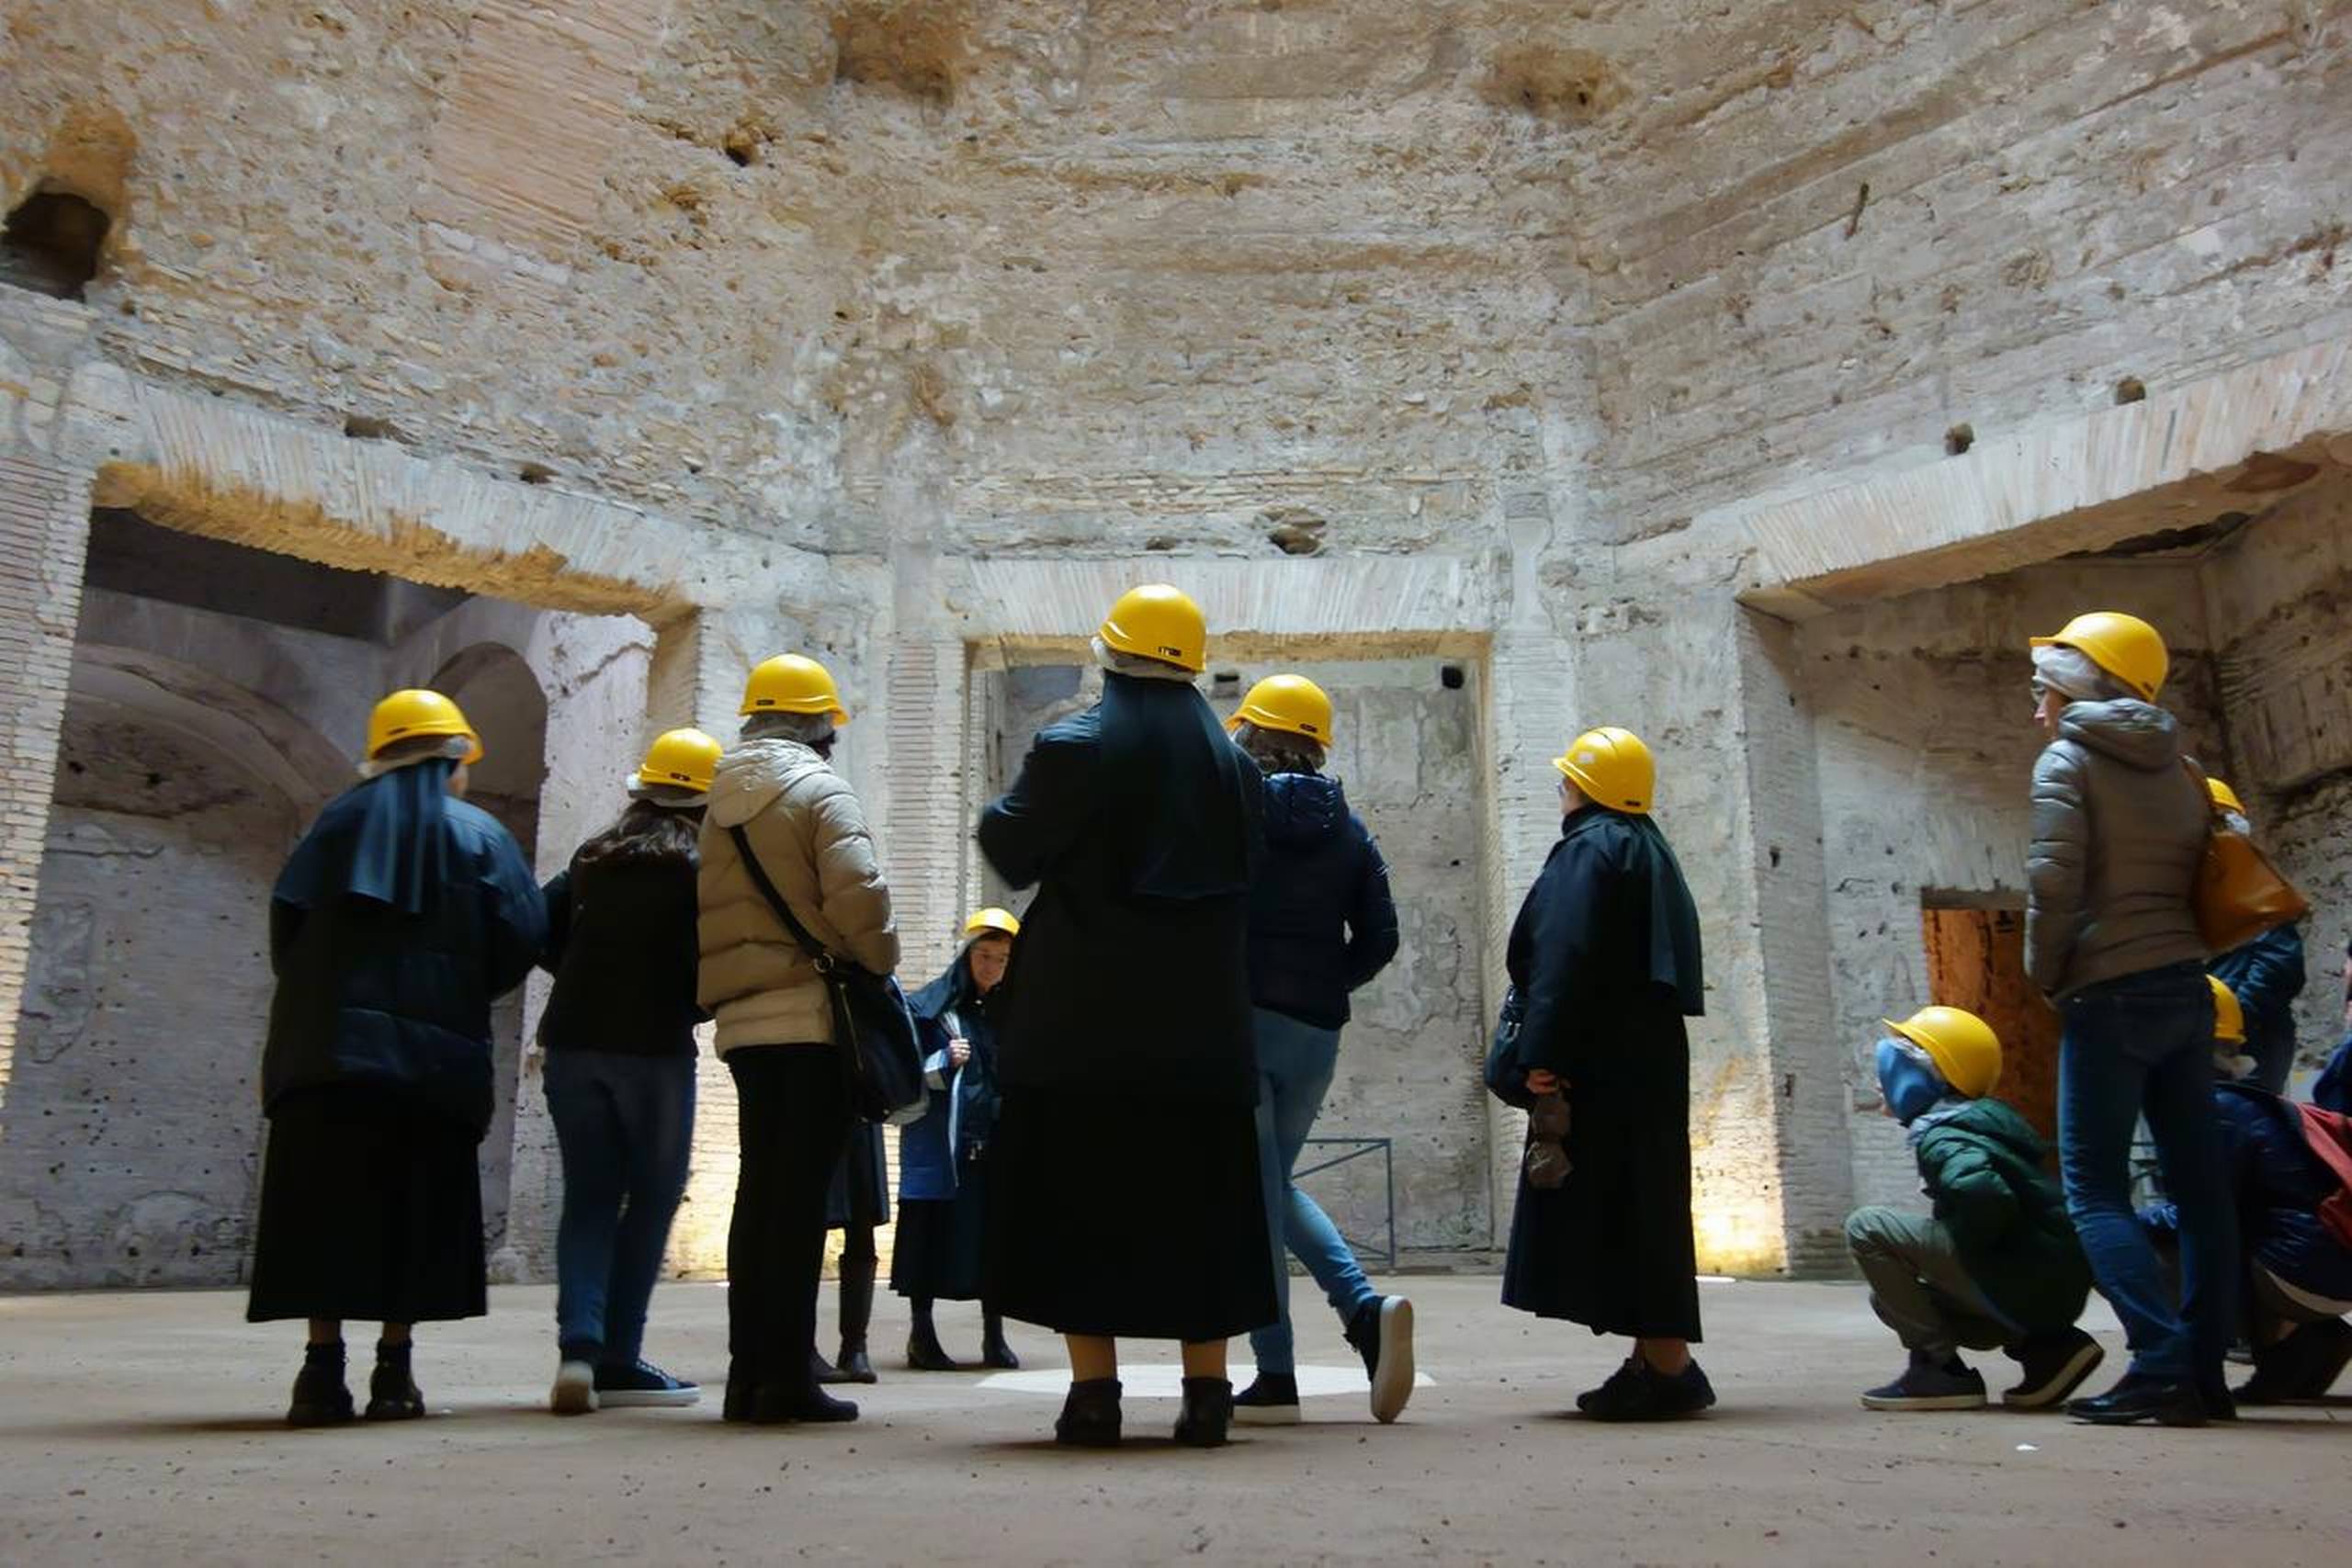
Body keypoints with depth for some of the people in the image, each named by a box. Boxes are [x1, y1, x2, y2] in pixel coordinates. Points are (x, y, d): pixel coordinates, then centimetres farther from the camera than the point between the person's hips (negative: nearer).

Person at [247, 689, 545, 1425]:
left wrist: (311, 999, 15)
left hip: (327, 1043, 1)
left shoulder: (341, 819, 10)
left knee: (324, 1202, 3)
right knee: (414, 1206, 4)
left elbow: (286, 917, 1)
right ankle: (393, 1371, 2)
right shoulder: (478, 833, 5)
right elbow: (521, 937, -3)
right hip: (435, 1052, -1)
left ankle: (324, 1367, -2)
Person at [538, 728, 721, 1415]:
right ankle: (616, 1358, 7)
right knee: (652, 1197, 7)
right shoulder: (699, 866, -4)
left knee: (588, 1195, 10)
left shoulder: (592, 856, 11)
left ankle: (578, 1347, -5)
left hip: (573, 1040, 5)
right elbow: (711, 962, -12)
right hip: (654, 1045, -4)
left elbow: (540, 931, 8)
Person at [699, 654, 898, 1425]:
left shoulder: (721, 803, 16)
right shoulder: (820, 790, -6)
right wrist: (880, 960, -3)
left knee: (759, 1186, 12)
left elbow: (709, 907, 13)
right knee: (801, 1191, -4)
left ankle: (749, 1369, 16)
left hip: (743, 1019, 7)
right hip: (813, 1013, -7)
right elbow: (856, 893, -18)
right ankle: (787, 1374, -1)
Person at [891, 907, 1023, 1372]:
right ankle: (921, 1334, 11)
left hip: (995, 1145, 4)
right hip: (940, 1145, -4)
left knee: (994, 1233, 4)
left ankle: (994, 1336, 14)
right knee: (935, 1231, -2)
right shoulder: (928, 1006, 0)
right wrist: (944, 1062, -14)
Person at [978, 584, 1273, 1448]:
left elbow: (1014, 852, -4)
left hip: (1083, 1020, -4)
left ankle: (1094, 1390, 4)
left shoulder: (1074, 746, -7)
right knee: (1198, 1200, 10)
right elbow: (1243, 874, 14)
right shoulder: (1232, 761, 7)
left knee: (1079, 1194, 4)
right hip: (1201, 1022, 4)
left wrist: (1005, 806, 15)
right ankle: (1207, 1391, 12)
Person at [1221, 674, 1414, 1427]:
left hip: (1238, 1017, -5)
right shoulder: (1348, 828, 10)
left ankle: (1275, 1377, 1)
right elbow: (1379, 937, 5)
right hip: (1316, 1031, 5)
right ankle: (1366, 1306, 0)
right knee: (1274, 1182, 19)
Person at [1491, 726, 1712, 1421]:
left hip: (1602, 1062, -10)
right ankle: (1656, 1360, 15)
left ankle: (1667, 1366, -8)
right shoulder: (1650, 853, 20)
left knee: (1607, 1205, -8)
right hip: (1650, 1051, 10)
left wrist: (1541, 1056, -21)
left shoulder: (1589, 850, -9)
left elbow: (1565, 959, -19)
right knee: (1640, 1205, 11)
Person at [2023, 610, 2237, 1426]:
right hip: (2187, 989, 7)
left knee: (2095, 1191, -4)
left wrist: (2044, 974, -3)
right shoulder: (2177, 768, 16)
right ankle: (2204, 1369, 12)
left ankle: (2163, 1366, -13)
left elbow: (2053, 879, -15)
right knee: (2197, 1184, 9)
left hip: (2110, 995, -7)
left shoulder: (2068, 760, -5)